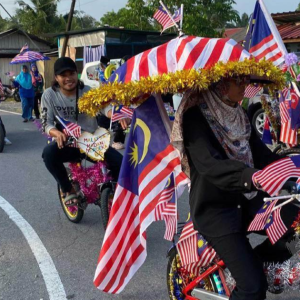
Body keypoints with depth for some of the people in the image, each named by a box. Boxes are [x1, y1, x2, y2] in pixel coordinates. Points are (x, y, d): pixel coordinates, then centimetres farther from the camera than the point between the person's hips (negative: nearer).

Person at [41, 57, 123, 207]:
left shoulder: (88, 92, -4)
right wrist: (57, 133, -33)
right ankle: (69, 190, -8)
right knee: (49, 153, -34)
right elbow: (46, 124, -9)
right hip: (67, 143, 0)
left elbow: (104, 106, -21)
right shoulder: (49, 95, -6)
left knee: (120, 162, -20)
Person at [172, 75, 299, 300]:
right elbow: (210, 164, -30)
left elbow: (259, 151, 5)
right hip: (215, 208, -7)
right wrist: (253, 177, -46)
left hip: (247, 198, 7)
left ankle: (261, 258, 13)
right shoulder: (195, 115, -16)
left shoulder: (237, 113, 9)